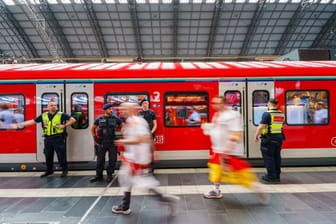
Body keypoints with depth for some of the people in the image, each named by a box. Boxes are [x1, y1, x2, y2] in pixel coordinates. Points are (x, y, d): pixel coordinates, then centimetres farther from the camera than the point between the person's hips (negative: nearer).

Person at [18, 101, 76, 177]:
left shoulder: (61, 115, -4)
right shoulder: (43, 115, 8)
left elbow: (73, 120, -7)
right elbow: (33, 121, 12)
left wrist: (64, 125, -14)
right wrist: (21, 124, 7)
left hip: (58, 138, -4)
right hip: (48, 139, 5)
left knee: (61, 155, 1)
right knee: (48, 155, 14)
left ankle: (65, 170, 16)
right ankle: (49, 170, 31)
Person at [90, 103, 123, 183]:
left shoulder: (115, 118, 1)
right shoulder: (99, 119, 3)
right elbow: (92, 128, 17)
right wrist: (94, 137, 9)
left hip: (112, 143, 0)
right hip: (102, 143, 1)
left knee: (112, 159, 2)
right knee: (100, 160, 8)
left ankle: (109, 175, 19)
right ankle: (98, 176, 21)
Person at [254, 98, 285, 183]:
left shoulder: (267, 114, -15)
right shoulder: (281, 114, 8)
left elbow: (261, 127, -20)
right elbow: (281, 125, 17)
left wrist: (256, 135, -9)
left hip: (269, 139, -7)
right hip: (279, 137, 7)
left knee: (268, 157, 2)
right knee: (277, 157, 15)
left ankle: (271, 176, 6)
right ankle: (277, 176, 24)